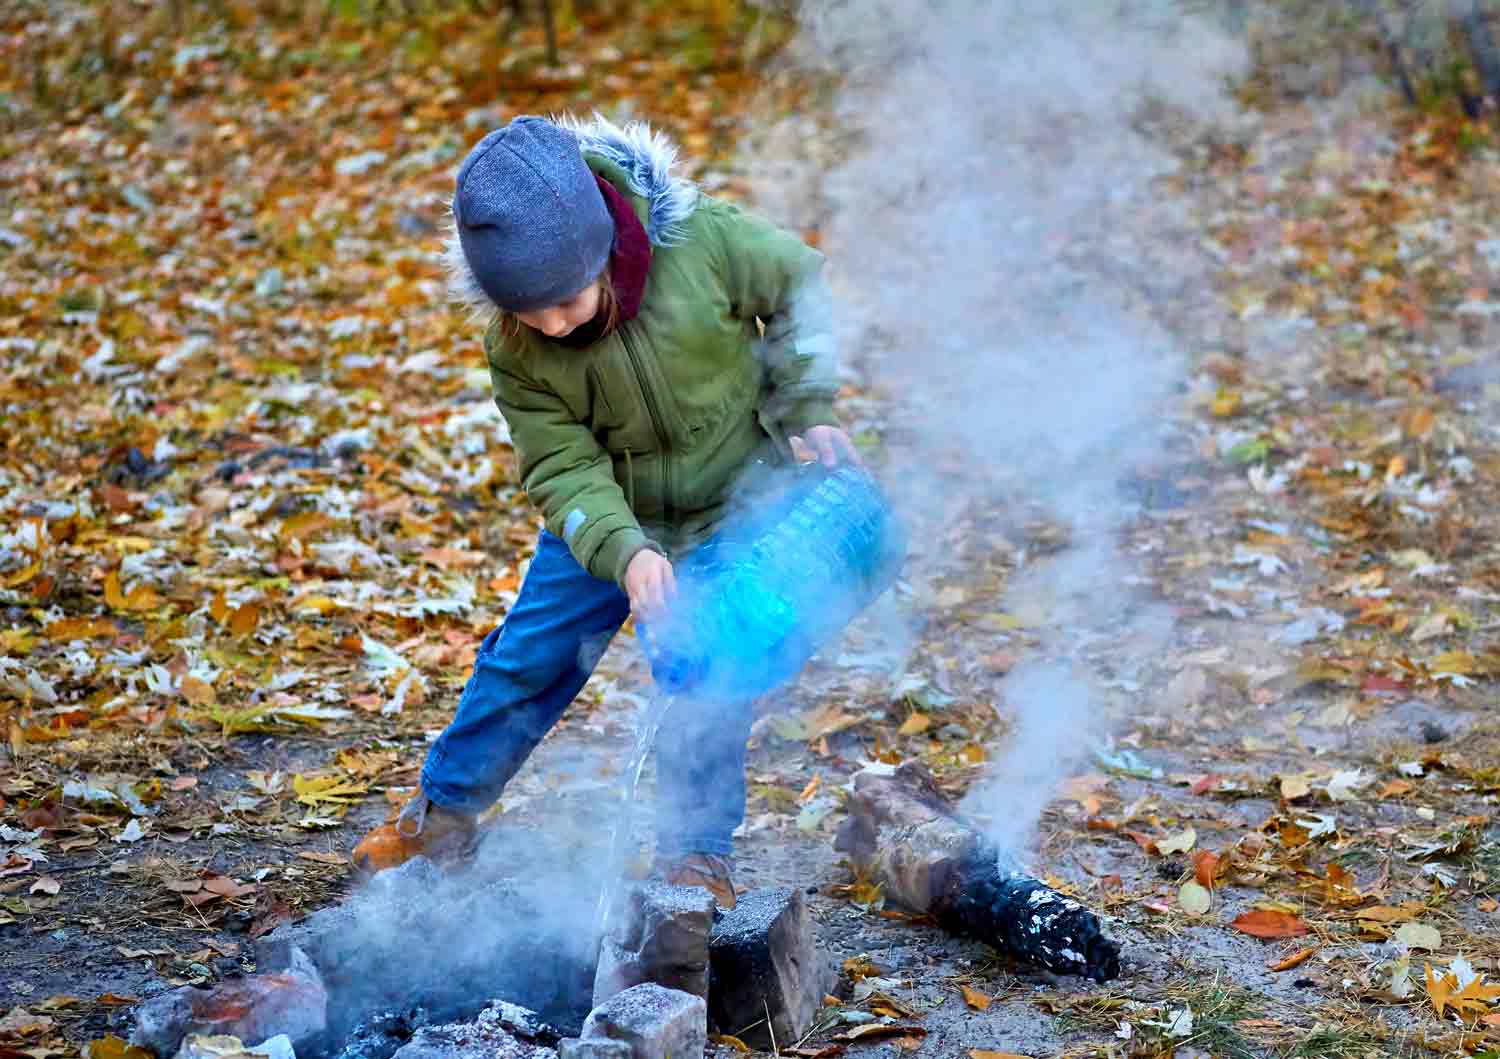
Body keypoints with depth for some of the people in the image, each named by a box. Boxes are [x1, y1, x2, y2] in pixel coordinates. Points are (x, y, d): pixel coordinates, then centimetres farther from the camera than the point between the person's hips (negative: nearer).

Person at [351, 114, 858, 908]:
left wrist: (807, 408, -13)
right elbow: (565, 469, -23)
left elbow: (795, 281, -10)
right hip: (608, 514, 1)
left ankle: (697, 855, 10)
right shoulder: (514, 350, -25)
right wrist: (624, 553, -40)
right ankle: (443, 811, 24)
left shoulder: (702, 238, -30)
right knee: (530, 655, 5)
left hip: (737, 495, -1)